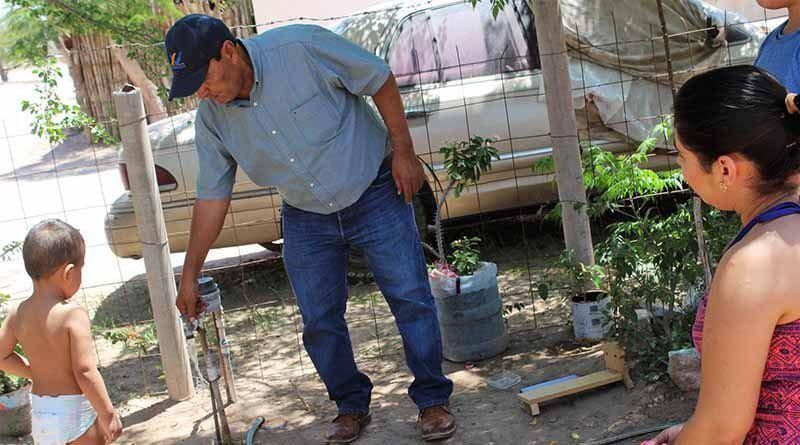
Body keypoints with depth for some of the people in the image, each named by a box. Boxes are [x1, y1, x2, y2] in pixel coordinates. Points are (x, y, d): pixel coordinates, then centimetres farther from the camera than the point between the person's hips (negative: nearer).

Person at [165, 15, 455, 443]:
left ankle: (433, 400, 13)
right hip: (306, 219, 4)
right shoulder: (211, 118, -9)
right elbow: (212, 197, -1)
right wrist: (189, 275, 0)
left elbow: (378, 78, -13)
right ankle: (352, 406, 23)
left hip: (374, 194, -4)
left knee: (412, 300, -3)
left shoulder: (302, 47, -24)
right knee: (319, 322, 4)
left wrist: (403, 150, -13)